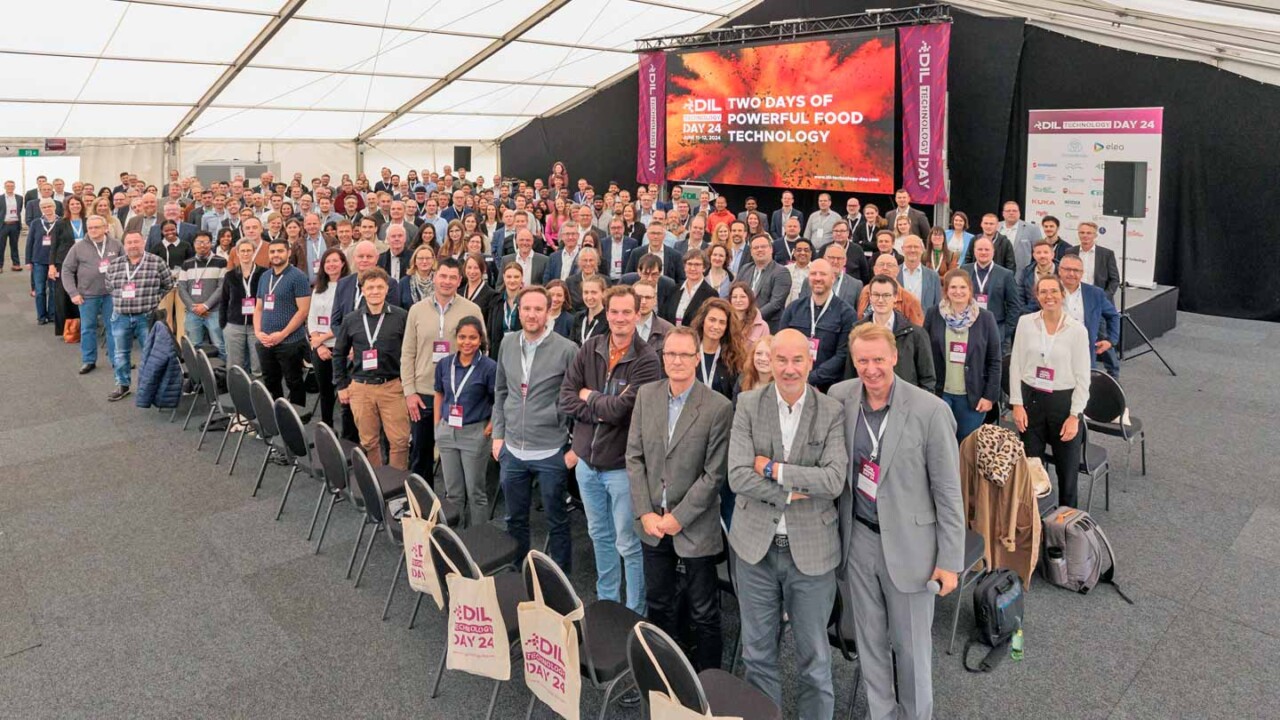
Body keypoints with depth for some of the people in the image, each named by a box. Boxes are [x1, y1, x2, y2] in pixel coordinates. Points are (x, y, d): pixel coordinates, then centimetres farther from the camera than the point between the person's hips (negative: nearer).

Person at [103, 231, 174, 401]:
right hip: (121, 317, 3)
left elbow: (168, 285, 4)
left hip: (147, 317, -3)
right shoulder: (114, 264, 5)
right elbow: (109, 287, 18)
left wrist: (153, 300, 4)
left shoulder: (156, 262, -5)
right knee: (121, 353, 12)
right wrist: (121, 302, 10)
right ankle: (122, 385, 24)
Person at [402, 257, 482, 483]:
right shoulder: (417, 310, 3)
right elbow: (408, 354, 4)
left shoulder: (472, 310, -3)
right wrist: (409, 391, -2)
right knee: (421, 453, 13)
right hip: (423, 394, 2)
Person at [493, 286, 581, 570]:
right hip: (512, 450, 5)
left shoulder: (567, 350, -11)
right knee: (515, 519, 18)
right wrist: (498, 435, 9)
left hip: (551, 453, -4)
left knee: (557, 521, 10)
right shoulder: (508, 346, 4)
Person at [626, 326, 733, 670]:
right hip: (652, 523, 4)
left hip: (695, 528, -4)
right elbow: (634, 456, 3)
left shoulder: (718, 408, -14)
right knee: (658, 605, 18)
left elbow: (714, 474, -12)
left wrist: (678, 518, -13)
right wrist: (645, 513, -5)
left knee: (703, 614, 9)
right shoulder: (646, 395, 1)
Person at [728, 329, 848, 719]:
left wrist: (773, 469, -17)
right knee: (758, 650, 17)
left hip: (811, 549, -1)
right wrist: (792, 493, -17)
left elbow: (834, 480, -17)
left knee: (814, 654, 15)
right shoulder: (748, 405, -4)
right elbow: (737, 475, -12)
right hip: (756, 545, 1)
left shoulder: (832, 412, -6)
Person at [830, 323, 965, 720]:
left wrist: (950, 561, -8)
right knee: (869, 641, 17)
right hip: (858, 539, 3)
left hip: (908, 544, -3)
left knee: (911, 644, 11)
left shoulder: (930, 410, -15)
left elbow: (948, 490, -9)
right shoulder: (839, 398, -4)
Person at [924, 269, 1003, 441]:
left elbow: (995, 361, 0)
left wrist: (990, 395, -5)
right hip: (938, 393, 0)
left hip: (972, 396, 0)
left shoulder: (985, 318, -1)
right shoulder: (932, 315, -2)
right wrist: (925, 391, -3)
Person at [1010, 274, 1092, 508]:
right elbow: (1016, 366, 1)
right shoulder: (1026, 323, -3)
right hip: (1031, 398, 1)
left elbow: (1083, 376, -5)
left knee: (1067, 467, 9)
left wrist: (1074, 416, -8)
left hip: (1063, 401, -1)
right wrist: (1017, 404, -4)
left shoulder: (1077, 329, -7)